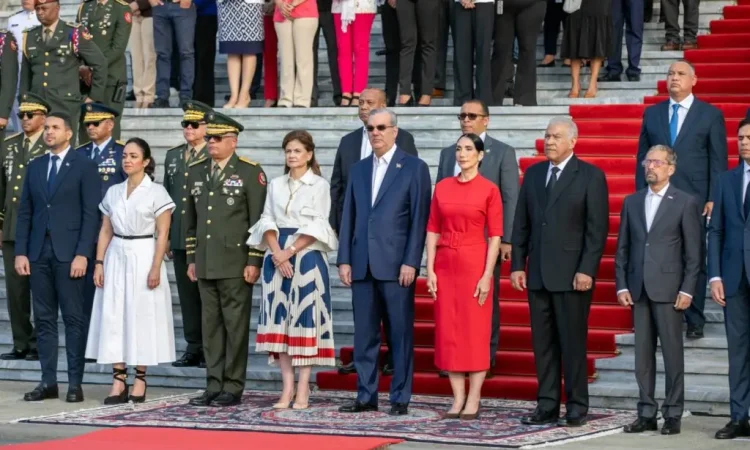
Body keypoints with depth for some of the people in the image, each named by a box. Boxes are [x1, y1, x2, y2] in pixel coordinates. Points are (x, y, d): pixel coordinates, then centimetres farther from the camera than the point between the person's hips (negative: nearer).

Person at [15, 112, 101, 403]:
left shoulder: (84, 167, 0)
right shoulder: (35, 167, 14)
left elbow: (91, 214, -6)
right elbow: (25, 213, 12)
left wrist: (83, 254, -14)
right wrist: (20, 252, 3)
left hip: (69, 253, -5)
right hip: (39, 253, 5)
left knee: (74, 318, -2)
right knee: (44, 318, 6)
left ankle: (75, 383, 1)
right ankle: (48, 381, 10)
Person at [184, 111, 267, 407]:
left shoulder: (250, 172, -3)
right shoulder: (195, 172, 14)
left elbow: (258, 219, -6)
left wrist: (254, 261, -11)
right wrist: (191, 258, 14)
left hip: (236, 265, -5)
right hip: (206, 265, 5)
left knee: (236, 326, -2)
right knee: (211, 325, 7)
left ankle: (233, 388, 3)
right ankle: (214, 385, 12)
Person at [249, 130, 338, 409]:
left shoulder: (319, 185, 1)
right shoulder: (276, 185, 13)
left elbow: (316, 226, -7)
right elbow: (267, 221, 7)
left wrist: (289, 252, -13)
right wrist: (277, 252, -9)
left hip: (307, 257, -4)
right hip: (277, 257, 4)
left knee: (305, 319, -6)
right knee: (280, 319, 0)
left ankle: (303, 389, -4)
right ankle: (287, 387, 3)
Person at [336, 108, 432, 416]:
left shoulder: (414, 168, 1)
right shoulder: (359, 170, 16)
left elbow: (419, 219, -4)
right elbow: (349, 217, 15)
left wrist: (411, 262, -11)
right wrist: (344, 259, 6)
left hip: (396, 265, -5)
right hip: (362, 264, 5)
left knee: (400, 333, 0)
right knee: (364, 334, 6)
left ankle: (400, 399, 4)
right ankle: (366, 396, 11)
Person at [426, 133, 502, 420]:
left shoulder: (489, 190, -3)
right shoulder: (442, 187, 9)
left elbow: (495, 236, -5)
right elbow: (432, 230, 9)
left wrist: (487, 275, -11)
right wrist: (430, 269, 1)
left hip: (474, 264, -4)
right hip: (445, 264, 4)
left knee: (475, 332, -1)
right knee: (448, 331, 4)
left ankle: (473, 400, 5)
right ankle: (458, 398, 11)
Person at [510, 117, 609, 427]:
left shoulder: (590, 176, -2)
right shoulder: (533, 174, 13)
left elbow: (597, 228, -7)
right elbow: (521, 224, 13)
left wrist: (586, 270, -13)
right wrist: (517, 265, 6)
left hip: (572, 274, -5)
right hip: (538, 274, 5)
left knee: (573, 343, -2)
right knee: (542, 343, 6)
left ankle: (576, 409, 4)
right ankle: (547, 406, 11)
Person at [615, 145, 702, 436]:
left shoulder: (685, 203, 0)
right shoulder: (632, 202, 12)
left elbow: (693, 252, -2)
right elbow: (622, 247, 12)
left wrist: (687, 290, -9)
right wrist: (621, 285, 3)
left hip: (668, 289, -4)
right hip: (638, 289, 4)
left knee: (672, 353, -1)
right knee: (643, 354, 6)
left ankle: (673, 415, 4)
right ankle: (646, 414, 11)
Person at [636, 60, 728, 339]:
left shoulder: (710, 114, 3)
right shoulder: (652, 113, 11)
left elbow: (718, 160, 1)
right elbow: (643, 157, 12)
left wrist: (713, 199, -6)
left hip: (694, 200, -2)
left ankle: (694, 322, 9)